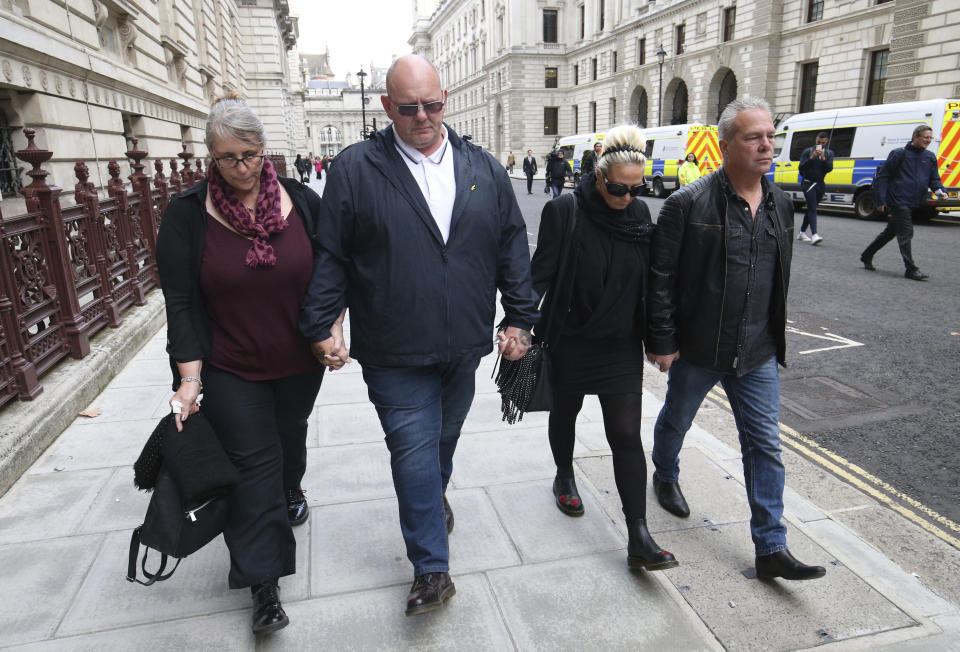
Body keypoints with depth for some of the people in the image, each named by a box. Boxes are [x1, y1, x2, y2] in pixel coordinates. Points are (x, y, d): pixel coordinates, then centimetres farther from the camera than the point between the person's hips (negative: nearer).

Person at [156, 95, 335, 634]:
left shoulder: (302, 201, -6)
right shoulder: (188, 214, -10)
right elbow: (181, 302, -10)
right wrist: (189, 377, -14)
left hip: (299, 362, 2)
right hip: (231, 370, -2)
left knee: (290, 434, 24)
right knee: (253, 464, 2)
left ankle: (291, 490, 57)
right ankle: (264, 585, 14)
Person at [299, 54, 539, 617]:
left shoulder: (484, 169, 5)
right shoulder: (356, 168, -4)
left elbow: (513, 247, 8)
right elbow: (330, 255, -1)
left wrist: (520, 317, 5)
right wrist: (320, 326, -2)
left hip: (464, 344, 4)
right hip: (395, 352, -3)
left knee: (445, 436, 22)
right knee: (414, 449, 1)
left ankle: (436, 496, 54)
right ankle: (432, 569, 19)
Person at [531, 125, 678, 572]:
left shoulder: (639, 214, 1)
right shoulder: (565, 212, -13)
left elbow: (649, 280, 8)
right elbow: (541, 274, -11)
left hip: (622, 346, 3)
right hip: (570, 342, -2)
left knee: (627, 434, 0)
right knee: (565, 412, 20)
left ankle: (638, 538, 5)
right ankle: (564, 477, 49)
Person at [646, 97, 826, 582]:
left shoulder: (780, 204, 6)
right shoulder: (689, 204, -14)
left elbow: (780, 277, 14)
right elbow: (661, 277, -14)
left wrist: (775, 335, 15)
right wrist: (662, 341, -14)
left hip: (758, 354, 5)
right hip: (697, 347, -4)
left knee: (766, 446, 6)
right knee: (676, 421, 18)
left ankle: (771, 549, 17)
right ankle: (666, 477, 50)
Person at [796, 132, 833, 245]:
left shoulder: (829, 153, 10)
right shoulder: (808, 151, 1)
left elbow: (829, 168, -4)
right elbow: (801, 167, -9)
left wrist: (823, 158, -19)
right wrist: (811, 158, -21)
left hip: (820, 184, 4)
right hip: (808, 183, -4)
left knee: (811, 208, 10)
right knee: (812, 208, -17)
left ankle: (802, 232, 22)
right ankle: (814, 235, -27)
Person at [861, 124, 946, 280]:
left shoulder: (930, 157, 12)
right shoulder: (899, 154, -5)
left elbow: (934, 178, 15)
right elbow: (882, 177, -5)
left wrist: (939, 190, -8)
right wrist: (881, 200, -10)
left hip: (916, 204, 7)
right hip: (899, 202, -7)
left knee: (890, 232, 15)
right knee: (906, 234, -7)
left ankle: (867, 256, 29)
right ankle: (911, 269, -3)